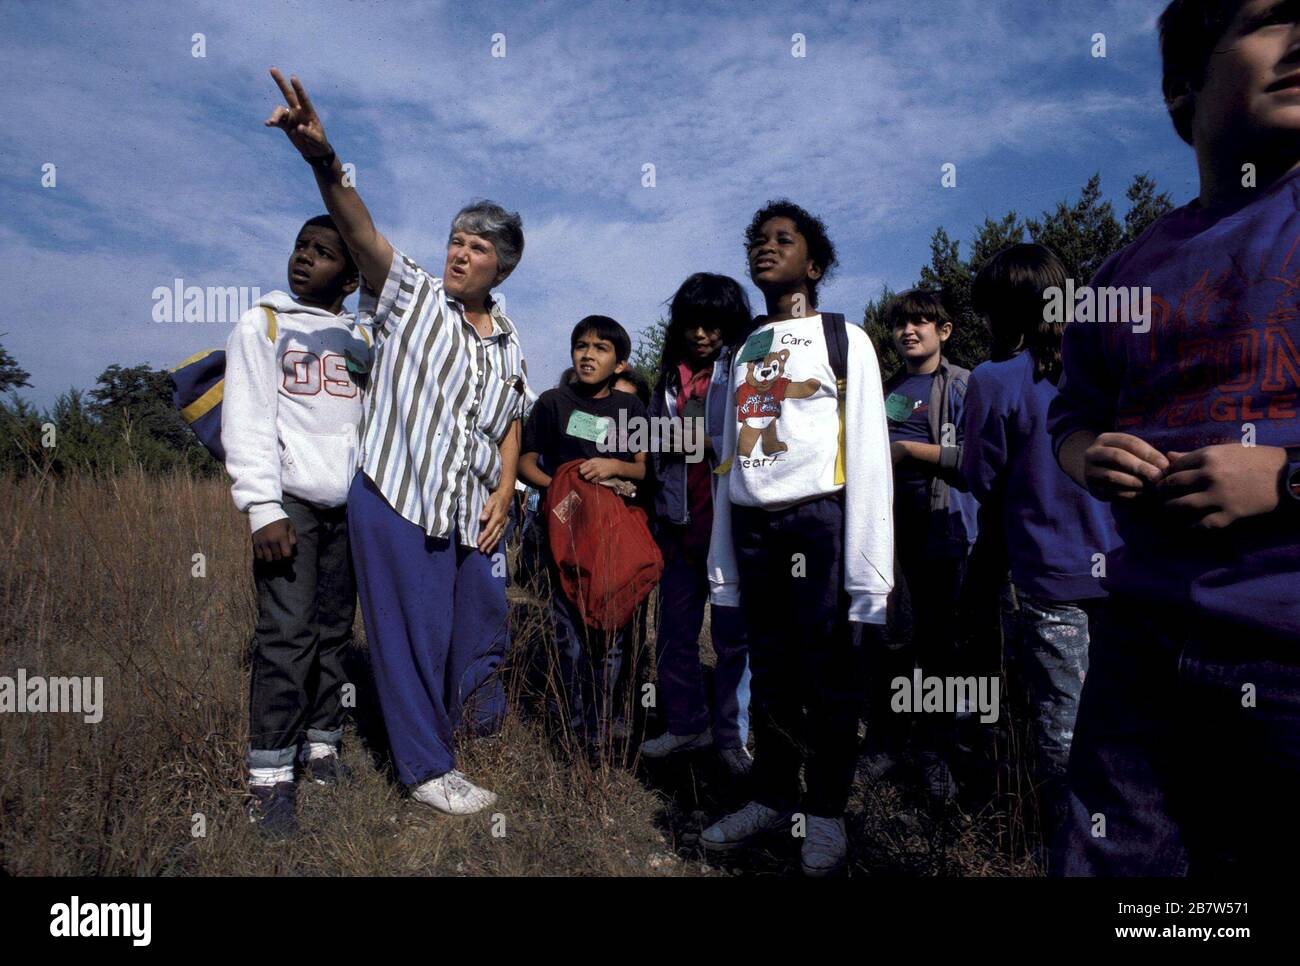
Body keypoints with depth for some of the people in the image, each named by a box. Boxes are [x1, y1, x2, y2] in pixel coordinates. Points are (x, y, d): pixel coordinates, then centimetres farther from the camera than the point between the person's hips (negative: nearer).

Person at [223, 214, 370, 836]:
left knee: (335, 630, 6)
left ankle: (322, 744, 19)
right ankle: (270, 775, 1)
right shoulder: (262, 324, 5)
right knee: (287, 634, -8)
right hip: (291, 503, -3)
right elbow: (246, 422, -3)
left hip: (352, 505, 4)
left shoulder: (361, 341, 15)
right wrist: (263, 509, -12)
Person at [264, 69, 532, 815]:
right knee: (412, 634, 3)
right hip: (397, 501, -4)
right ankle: (427, 767, 20)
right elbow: (363, 233, -20)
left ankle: (477, 705, 45)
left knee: (484, 620, 14)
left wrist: (505, 491, 2)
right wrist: (323, 160, -38)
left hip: (475, 510, 5)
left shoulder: (510, 341, 11)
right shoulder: (411, 294, -3)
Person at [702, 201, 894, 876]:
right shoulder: (740, 353, 18)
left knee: (827, 675, 4)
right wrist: (723, 569, 11)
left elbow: (867, 461, -5)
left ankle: (826, 813, 21)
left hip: (818, 521, -4)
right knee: (769, 673, 12)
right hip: (752, 527, 5)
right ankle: (774, 798, 28)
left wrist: (866, 576, -12)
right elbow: (728, 461, 15)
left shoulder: (845, 341, 2)